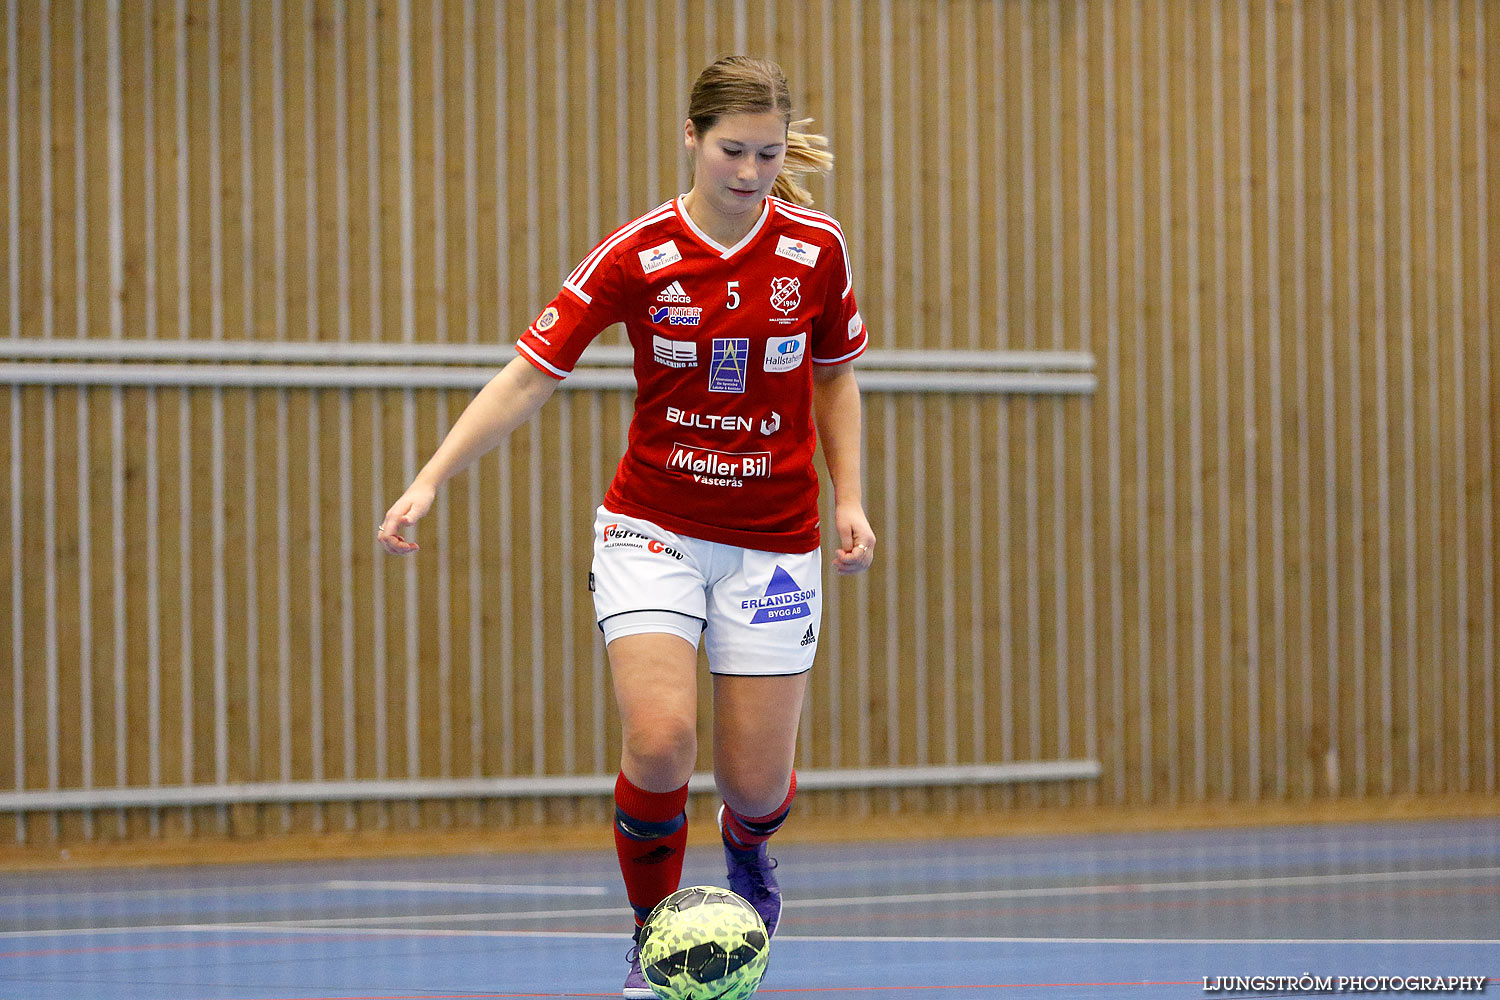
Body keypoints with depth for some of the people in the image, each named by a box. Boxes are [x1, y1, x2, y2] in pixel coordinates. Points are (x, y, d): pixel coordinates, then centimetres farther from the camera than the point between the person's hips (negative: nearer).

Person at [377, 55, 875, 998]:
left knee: (757, 783, 0)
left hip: (773, 544, 1)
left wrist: (850, 497, 1)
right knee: (659, 737, -22)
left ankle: (746, 846, 39)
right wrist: (429, 481, -19)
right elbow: (527, 378, -11)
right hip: (654, 529, -1)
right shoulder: (635, 256, -11)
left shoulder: (816, 248, -6)